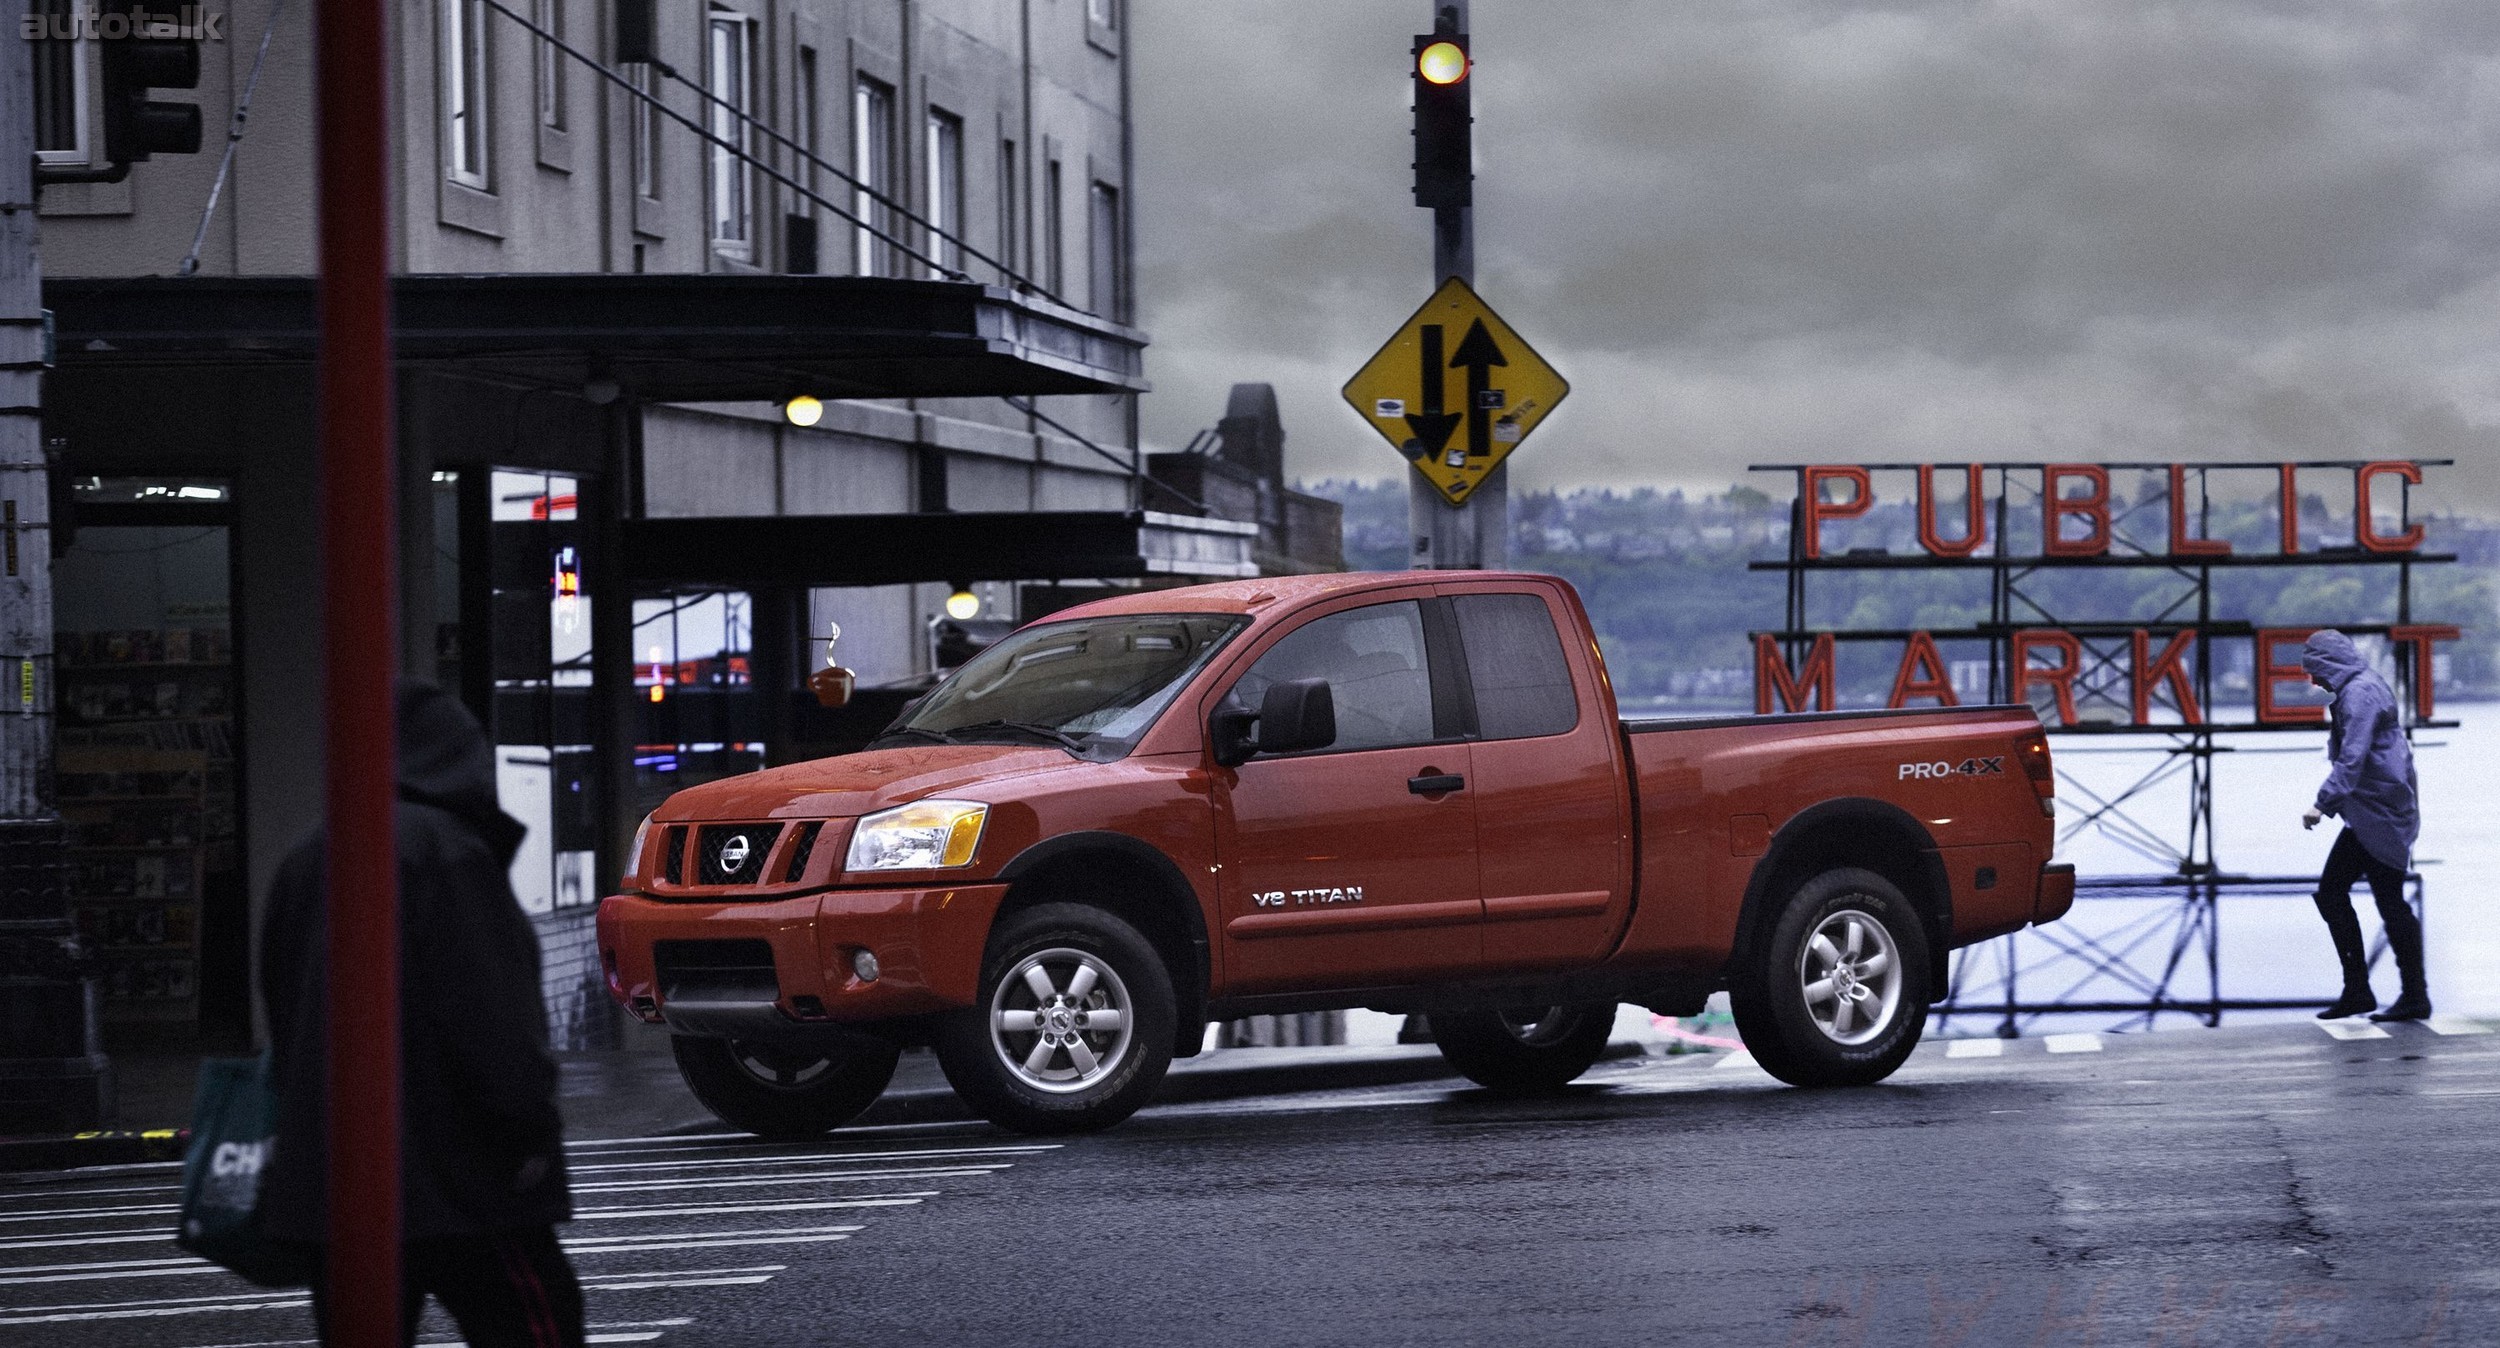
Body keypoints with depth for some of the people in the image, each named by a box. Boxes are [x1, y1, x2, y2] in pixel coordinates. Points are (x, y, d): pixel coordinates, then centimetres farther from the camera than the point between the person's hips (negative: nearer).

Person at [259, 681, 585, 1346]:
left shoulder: (305, 862, 15)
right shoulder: (445, 849, -12)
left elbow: (282, 1011, 22)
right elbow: (493, 1016, -17)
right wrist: (532, 1130, -10)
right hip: (458, 1176, -8)